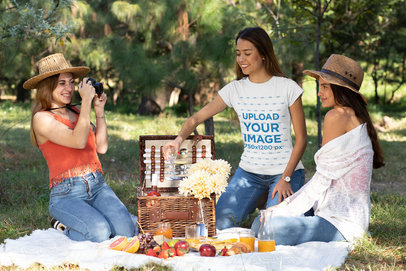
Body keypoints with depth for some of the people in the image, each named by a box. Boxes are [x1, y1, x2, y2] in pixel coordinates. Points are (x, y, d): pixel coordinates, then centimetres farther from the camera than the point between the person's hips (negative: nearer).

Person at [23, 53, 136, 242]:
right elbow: (78, 141, -18)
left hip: (98, 187, 5)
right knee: (99, 233, -28)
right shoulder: (42, 119, -4)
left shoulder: (77, 112, 16)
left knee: (125, 230, -19)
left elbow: (101, 147, 13)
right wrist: (86, 101, -14)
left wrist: (99, 110, 10)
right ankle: (67, 228, 4)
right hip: (66, 194, -5)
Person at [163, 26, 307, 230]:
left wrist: (286, 178, -12)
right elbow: (197, 118, 0)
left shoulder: (287, 88, -6)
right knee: (220, 224, -13)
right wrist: (179, 138, -22)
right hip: (249, 171, 3)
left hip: (285, 170, -3)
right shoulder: (235, 89, 2)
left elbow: (301, 139, -4)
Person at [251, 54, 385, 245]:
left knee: (272, 227, -30)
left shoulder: (337, 116, -13)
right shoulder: (357, 118, 17)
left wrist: (284, 210, -6)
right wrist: (287, 204, 12)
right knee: (259, 223, 7)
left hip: (341, 224, -10)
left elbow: (322, 181, -13)